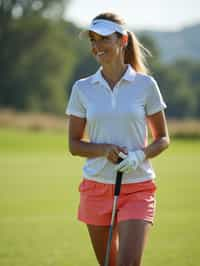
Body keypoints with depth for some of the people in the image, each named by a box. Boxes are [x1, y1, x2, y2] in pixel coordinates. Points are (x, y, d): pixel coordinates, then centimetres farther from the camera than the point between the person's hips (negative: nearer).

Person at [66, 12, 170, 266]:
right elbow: (74, 144, 5)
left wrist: (140, 155, -15)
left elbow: (162, 138, 5)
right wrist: (104, 150, -14)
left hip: (137, 188, -2)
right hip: (96, 187, 3)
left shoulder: (145, 85, -1)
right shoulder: (82, 89, 3)